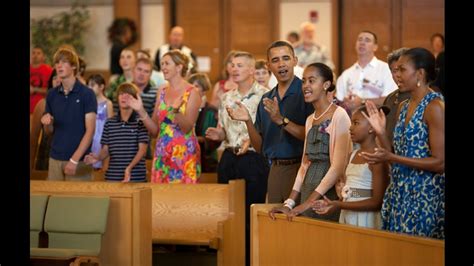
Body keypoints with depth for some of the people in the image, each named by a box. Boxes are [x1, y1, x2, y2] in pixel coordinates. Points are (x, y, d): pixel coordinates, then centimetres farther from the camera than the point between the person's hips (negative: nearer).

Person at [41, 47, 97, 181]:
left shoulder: (87, 94, -5)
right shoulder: (52, 95, 9)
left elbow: (90, 130, -9)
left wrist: (75, 159, -16)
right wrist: (47, 123, -8)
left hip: (79, 160, -4)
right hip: (55, 159, 4)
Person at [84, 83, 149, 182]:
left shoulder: (140, 122, -2)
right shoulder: (109, 123, 11)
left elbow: (142, 149, -6)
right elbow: (105, 149, 13)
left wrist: (129, 167, -20)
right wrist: (98, 157, -10)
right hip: (112, 176, 3)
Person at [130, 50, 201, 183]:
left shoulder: (191, 92, -4)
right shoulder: (162, 92, 11)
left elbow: (187, 128, -14)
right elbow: (155, 131, 10)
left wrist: (176, 110, -29)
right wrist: (141, 111, -2)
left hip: (184, 154, -5)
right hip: (162, 154, 5)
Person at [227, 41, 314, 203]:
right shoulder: (266, 100, 14)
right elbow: (260, 147, 13)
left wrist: (281, 120, -19)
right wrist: (248, 121, -3)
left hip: (300, 167, -5)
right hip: (275, 170, 6)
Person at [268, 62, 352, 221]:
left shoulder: (339, 115, -9)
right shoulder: (310, 120, 14)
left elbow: (339, 166, -15)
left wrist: (309, 202, -18)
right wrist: (289, 202, 6)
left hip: (328, 192, -7)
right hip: (307, 193, 7)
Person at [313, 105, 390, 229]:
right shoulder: (353, 155, 12)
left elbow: (377, 202, -17)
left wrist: (339, 205, -21)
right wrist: (331, 203, -3)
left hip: (366, 220, -7)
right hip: (346, 217, 7)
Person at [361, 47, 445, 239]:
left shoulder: (435, 107, -12)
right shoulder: (404, 107, 12)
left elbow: (439, 163, -16)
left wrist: (392, 158, -21)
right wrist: (380, 132, -2)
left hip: (424, 196, -8)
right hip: (399, 193, 8)